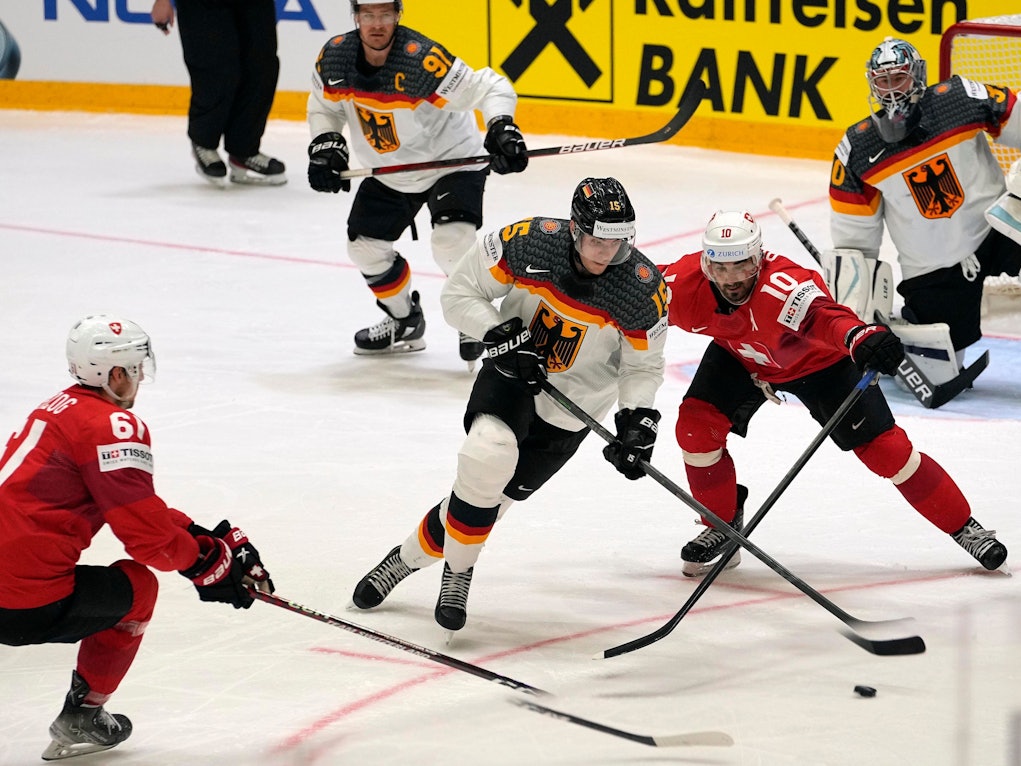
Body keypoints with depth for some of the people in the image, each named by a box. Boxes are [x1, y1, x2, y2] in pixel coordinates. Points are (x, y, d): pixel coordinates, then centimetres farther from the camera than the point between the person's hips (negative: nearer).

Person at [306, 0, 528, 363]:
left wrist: (501, 127, -47)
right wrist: (325, 145, -11)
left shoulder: (423, 60, -32)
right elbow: (323, 107, 6)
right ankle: (405, 322, 32)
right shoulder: (334, 58, -14)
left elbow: (491, 88, -30)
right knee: (365, 246, 9)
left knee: (452, 241, -25)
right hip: (389, 171, 6)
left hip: (452, 160, -6)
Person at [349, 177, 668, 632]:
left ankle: (411, 556, 21)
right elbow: (459, 292, -8)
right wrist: (498, 334, -22)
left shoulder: (643, 288, -19)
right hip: (512, 369, -1)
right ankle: (459, 569, -6)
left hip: (570, 409, 1)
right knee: (489, 453, -28)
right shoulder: (529, 241, -20)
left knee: (491, 493, -3)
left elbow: (643, 365, -3)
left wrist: (638, 418, -18)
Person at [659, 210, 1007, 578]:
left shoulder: (783, 284, -44)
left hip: (818, 360, -4)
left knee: (884, 447, -7)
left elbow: (822, 314, -63)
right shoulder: (681, 284, -30)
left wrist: (861, 336, -84)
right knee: (696, 426, -16)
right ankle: (722, 526, 7)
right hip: (740, 358, 4)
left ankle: (964, 527, 10)